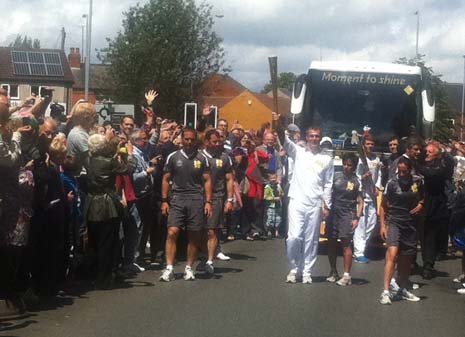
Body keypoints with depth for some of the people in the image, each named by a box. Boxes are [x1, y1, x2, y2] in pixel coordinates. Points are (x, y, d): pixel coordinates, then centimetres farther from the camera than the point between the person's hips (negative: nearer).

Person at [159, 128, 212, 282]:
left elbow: (207, 180, 7)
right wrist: (164, 201, 2)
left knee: (194, 236, 3)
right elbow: (166, 179, 8)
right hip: (177, 199, -1)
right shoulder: (173, 157, 6)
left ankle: (188, 268, 15)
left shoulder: (202, 159, 7)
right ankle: (169, 268, -9)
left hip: (196, 200, 1)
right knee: (172, 232, -11)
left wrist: (208, 201, -1)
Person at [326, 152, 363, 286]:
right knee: (331, 242, 7)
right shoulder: (336, 176, 8)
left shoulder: (357, 181, -2)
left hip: (347, 215, -4)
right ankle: (333, 272, 20)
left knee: (346, 244, -6)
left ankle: (346, 275, -3)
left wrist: (357, 218, -11)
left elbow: (360, 202, -3)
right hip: (333, 213, 4)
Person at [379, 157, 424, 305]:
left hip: (410, 224, 4)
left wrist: (421, 205, 0)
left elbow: (423, 197, 20)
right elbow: (383, 205, 1)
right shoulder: (392, 183, -7)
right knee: (392, 254, -19)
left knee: (406, 259, 13)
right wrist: (382, 224, -4)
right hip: (394, 222, -4)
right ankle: (386, 291, -20)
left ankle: (403, 289, 29)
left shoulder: (418, 181, 1)